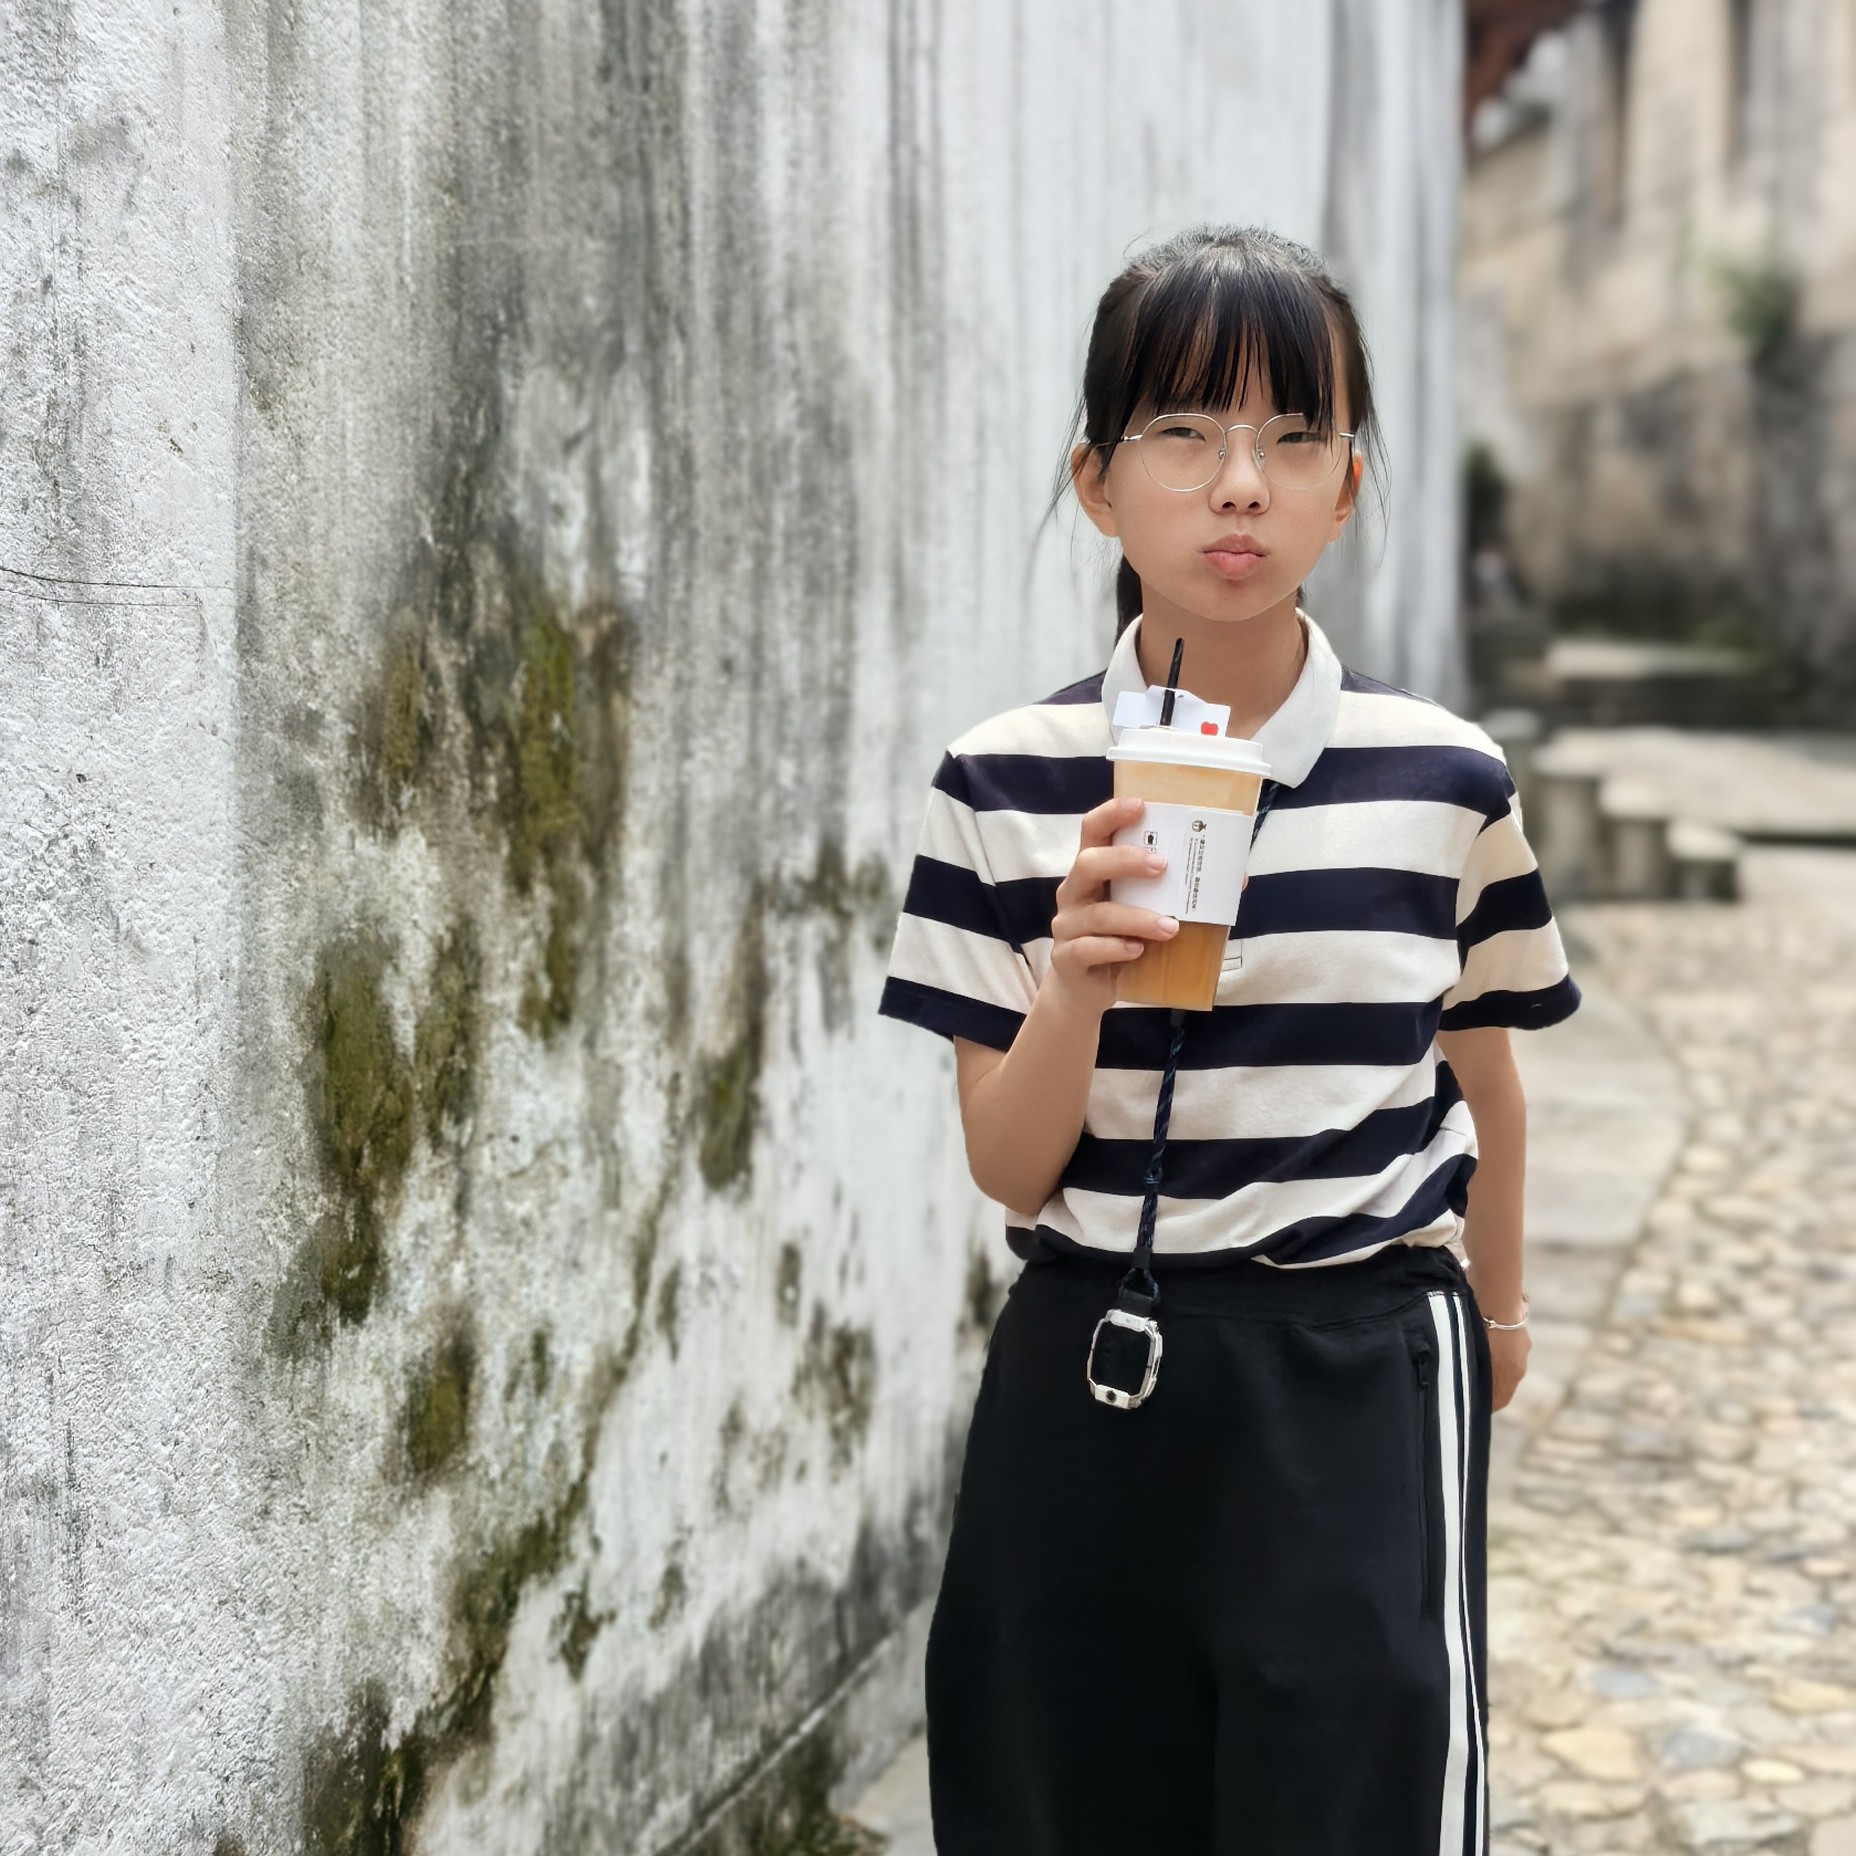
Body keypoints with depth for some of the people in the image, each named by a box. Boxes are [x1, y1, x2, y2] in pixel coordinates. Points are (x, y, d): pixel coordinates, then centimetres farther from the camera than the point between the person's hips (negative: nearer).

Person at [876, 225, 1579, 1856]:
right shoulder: (1005, 789, -6)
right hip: (1088, 1388, 1)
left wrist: (1497, 1311, 23)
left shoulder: (1446, 781, -6)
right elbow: (1010, 1168, -4)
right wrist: (1073, 982, -23)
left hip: (1358, 1388, 0)